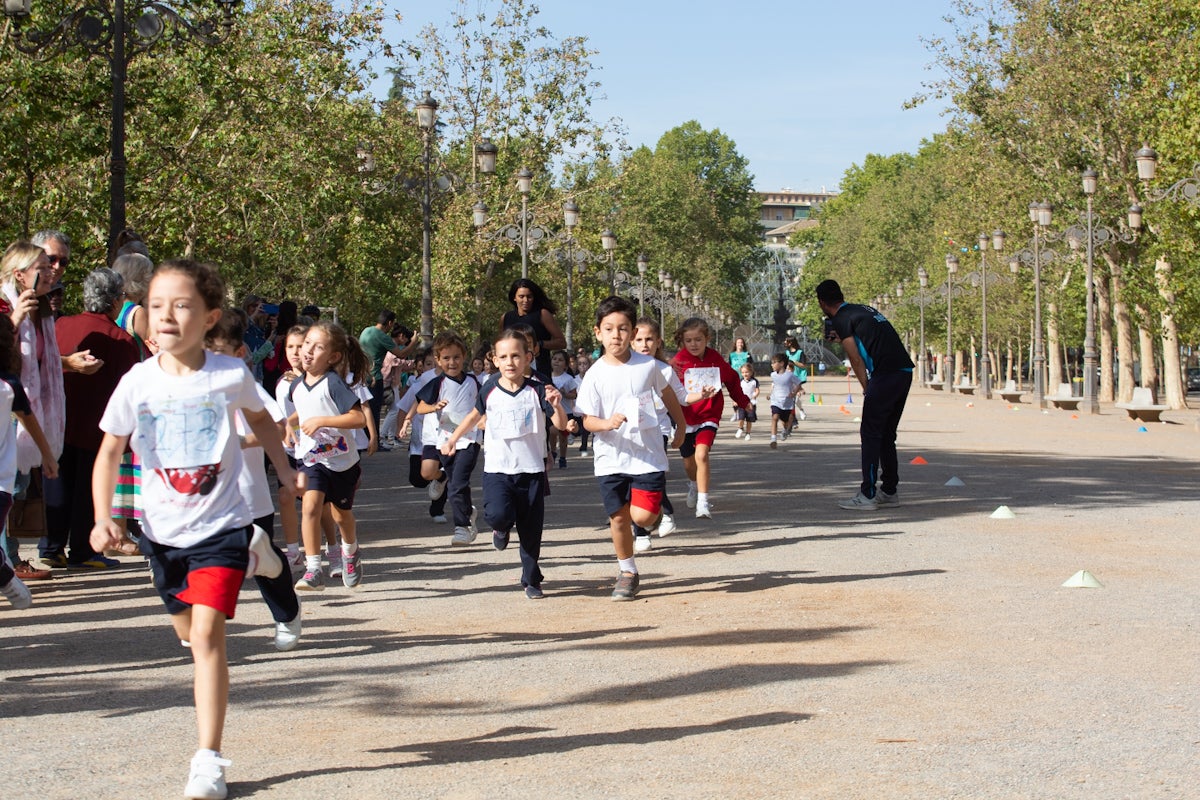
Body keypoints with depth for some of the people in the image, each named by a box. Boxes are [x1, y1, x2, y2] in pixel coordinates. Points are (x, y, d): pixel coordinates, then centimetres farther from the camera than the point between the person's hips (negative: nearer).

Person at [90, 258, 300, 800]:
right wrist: (103, 518, -10)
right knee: (185, 629, 21)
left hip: (219, 525, -3)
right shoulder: (137, 382, -10)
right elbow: (110, 451, 0)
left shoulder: (230, 375, -12)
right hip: (162, 528, 4)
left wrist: (283, 470, 16)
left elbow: (258, 416, 12)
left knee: (206, 634, -16)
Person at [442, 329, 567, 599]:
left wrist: (557, 406, -28)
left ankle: (531, 581, 22)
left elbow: (561, 425, -9)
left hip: (531, 470, 0)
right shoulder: (490, 391, 1)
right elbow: (475, 415, 20)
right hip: (497, 468, 0)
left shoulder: (537, 391, -5)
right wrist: (452, 439, 17)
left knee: (531, 531, 4)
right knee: (498, 513, -25)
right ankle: (502, 528, 12)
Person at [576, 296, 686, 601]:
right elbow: (588, 420, -5)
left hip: (648, 455, -1)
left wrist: (681, 426, 27)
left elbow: (667, 394, 15)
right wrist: (607, 423, -26)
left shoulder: (648, 366, -4)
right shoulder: (595, 375, -6)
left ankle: (657, 513, 24)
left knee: (642, 516, -13)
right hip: (611, 459, 1)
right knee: (618, 518, 5)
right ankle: (627, 572, 25)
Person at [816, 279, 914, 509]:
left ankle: (867, 495, -5)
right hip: (905, 372, 8)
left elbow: (856, 361, -3)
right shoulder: (862, 309, 21)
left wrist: (867, 389, 5)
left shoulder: (841, 319, -2)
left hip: (885, 375, -8)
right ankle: (890, 492, 19)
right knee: (886, 435, 15)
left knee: (870, 434, -3)